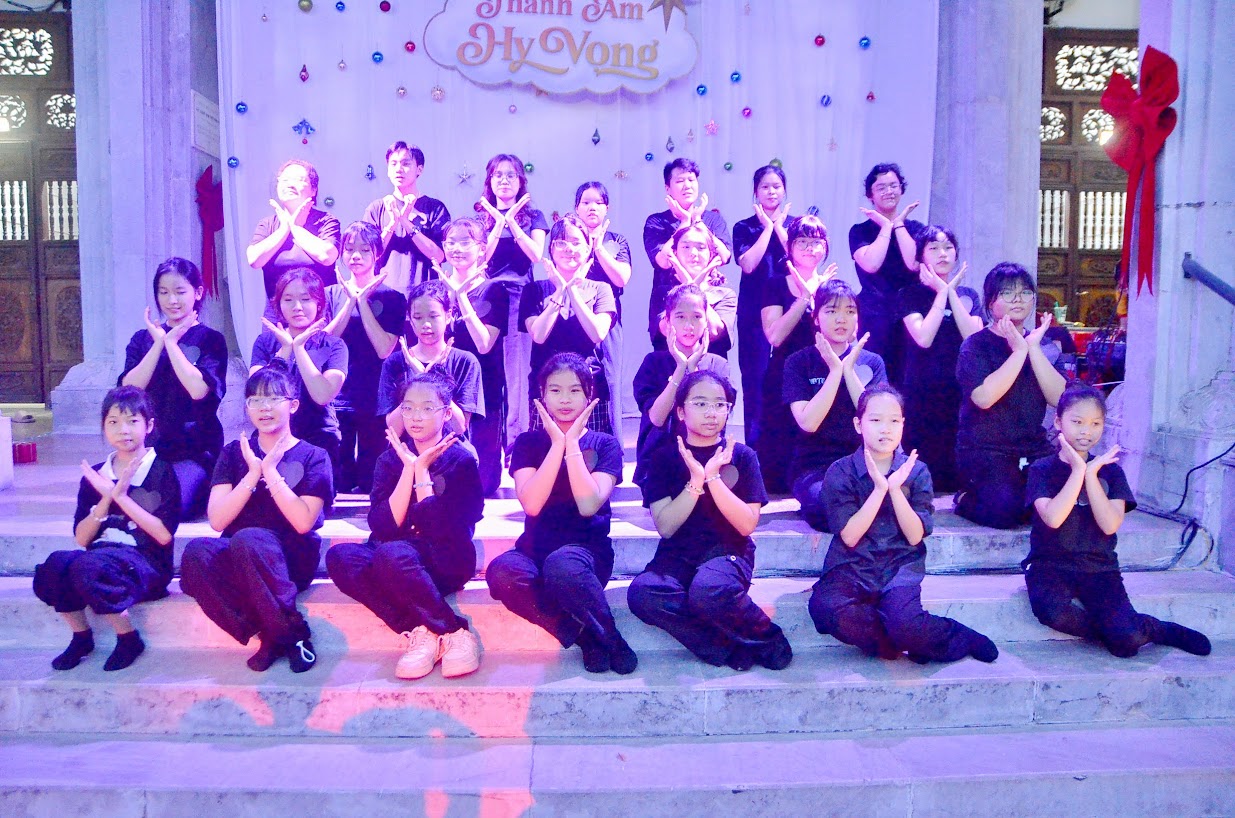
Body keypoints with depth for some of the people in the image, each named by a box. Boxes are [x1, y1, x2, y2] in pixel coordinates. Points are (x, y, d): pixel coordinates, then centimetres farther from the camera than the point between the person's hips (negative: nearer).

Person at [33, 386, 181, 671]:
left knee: (88, 566, -34)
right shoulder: (95, 476, 14)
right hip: (100, 556, 5)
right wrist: (107, 499, -7)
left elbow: (164, 534, -10)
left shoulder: (162, 472, 0)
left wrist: (122, 496, -12)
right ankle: (81, 636, -2)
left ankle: (128, 638, -9)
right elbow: (81, 538, 7)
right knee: (55, 565, -27)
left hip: (146, 565, -5)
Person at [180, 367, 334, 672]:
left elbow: (304, 521, -11)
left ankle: (293, 633, -18)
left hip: (290, 561, -3)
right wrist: (254, 472, -9)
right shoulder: (234, 453, 12)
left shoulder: (313, 457, 4)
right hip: (236, 560, 3)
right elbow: (218, 520, -1)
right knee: (197, 551, -30)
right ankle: (268, 635, -18)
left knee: (246, 539, -35)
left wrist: (270, 471, -13)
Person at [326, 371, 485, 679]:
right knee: (339, 556, -24)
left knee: (391, 554, -34)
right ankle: (417, 631, -20)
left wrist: (421, 468, -16)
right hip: (398, 552, 4)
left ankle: (456, 635, -20)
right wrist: (409, 468, -14)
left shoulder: (461, 460, -4)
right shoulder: (391, 458, 5)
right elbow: (383, 527, -8)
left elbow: (442, 531, -16)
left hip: (447, 563, -4)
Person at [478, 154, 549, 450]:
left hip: (519, 297, -1)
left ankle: (517, 443, -2)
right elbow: (480, 257, 1)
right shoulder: (481, 215, 16)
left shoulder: (533, 216, 14)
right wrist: (500, 221, -5)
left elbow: (536, 254, -3)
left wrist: (511, 222, -5)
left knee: (517, 372, -6)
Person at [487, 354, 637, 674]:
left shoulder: (605, 444, 6)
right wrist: (558, 443, -11)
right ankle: (585, 635, -17)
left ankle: (609, 638, -14)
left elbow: (589, 505, -13)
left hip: (588, 551, -2)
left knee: (561, 565, -40)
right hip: (536, 549, 2)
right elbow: (531, 503, -10)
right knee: (501, 572, -35)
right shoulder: (528, 442, 8)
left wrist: (572, 443, -11)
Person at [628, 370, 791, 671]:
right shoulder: (666, 457, 6)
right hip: (678, 555, 2)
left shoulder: (741, 455, 4)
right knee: (642, 593, -32)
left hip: (728, 552, -1)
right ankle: (729, 646, -16)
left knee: (709, 589, -38)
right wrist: (696, 480, -16)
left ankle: (768, 640, -8)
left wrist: (713, 477, -17)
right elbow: (665, 527, -4)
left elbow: (748, 524, -6)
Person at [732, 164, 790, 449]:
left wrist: (779, 225, -6)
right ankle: (755, 445, 6)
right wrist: (767, 226, -5)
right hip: (754, 314, -1)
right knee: (756, 379, -2)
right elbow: (748, 264, -10)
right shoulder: (744, 228, 8)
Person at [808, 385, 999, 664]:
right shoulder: (840, 472, -1)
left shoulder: (916, 471, 4)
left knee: (904, 622, -33)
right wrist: (879, 489, -17)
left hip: (900, 567, 0)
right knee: (825, 607, -33)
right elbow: (849, 536, -10)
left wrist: (895, 488, -16)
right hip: (852, 567, 0)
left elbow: (915, 536, -4)